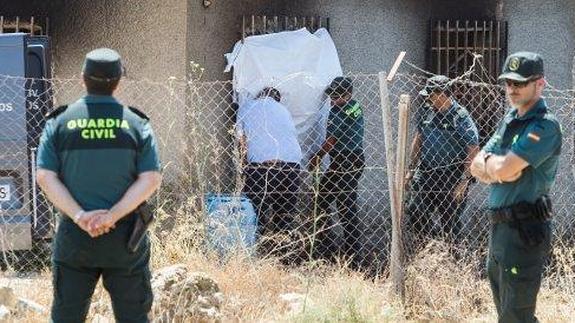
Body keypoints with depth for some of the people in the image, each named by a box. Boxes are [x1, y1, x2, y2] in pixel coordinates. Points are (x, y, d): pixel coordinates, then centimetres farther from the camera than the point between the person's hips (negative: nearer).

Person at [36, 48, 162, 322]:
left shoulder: (59, 122, 0)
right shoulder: (136, 124, -2)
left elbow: (44, 177, -8)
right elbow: (151, 179, -10)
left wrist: (79, 215, -14)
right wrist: (113, 215, -15)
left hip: (73, 236, 1)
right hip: (125, 237, -1)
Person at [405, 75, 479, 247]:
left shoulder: (461, 117, -13)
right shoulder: (428, 113, 5)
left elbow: (473, 151, -15)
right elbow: (418, 140, 17)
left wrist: (464, 181, -19)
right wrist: (411, 169, 16)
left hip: (451, 179, -6)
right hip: (425, 174, 6)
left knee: (450, 223, 3)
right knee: (414, 213, 5)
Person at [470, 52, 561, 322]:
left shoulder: (544, 126, -14)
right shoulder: (511, 119, 15)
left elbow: (503, 169, -23)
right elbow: (476, 167, 13)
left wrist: (489, 160, -2)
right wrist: (496, 172, -8)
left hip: (524, 230, -10)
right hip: (500, 226, 10)